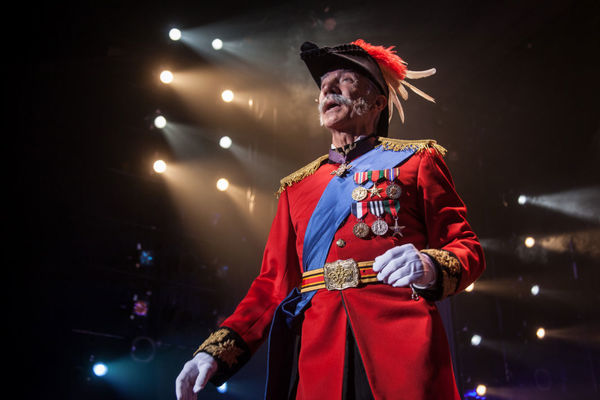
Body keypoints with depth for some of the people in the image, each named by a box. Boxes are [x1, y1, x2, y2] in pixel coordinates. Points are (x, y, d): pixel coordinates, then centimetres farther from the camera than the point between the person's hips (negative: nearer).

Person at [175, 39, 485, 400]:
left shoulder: (417, 159, 12)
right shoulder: (297, 186, 20)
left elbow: (467, 246, 6)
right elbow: (274, 282, 16)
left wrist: (430, 267, -18)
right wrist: (218, 350, 3)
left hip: (401, 348, -2)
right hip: (317, 360, 3)